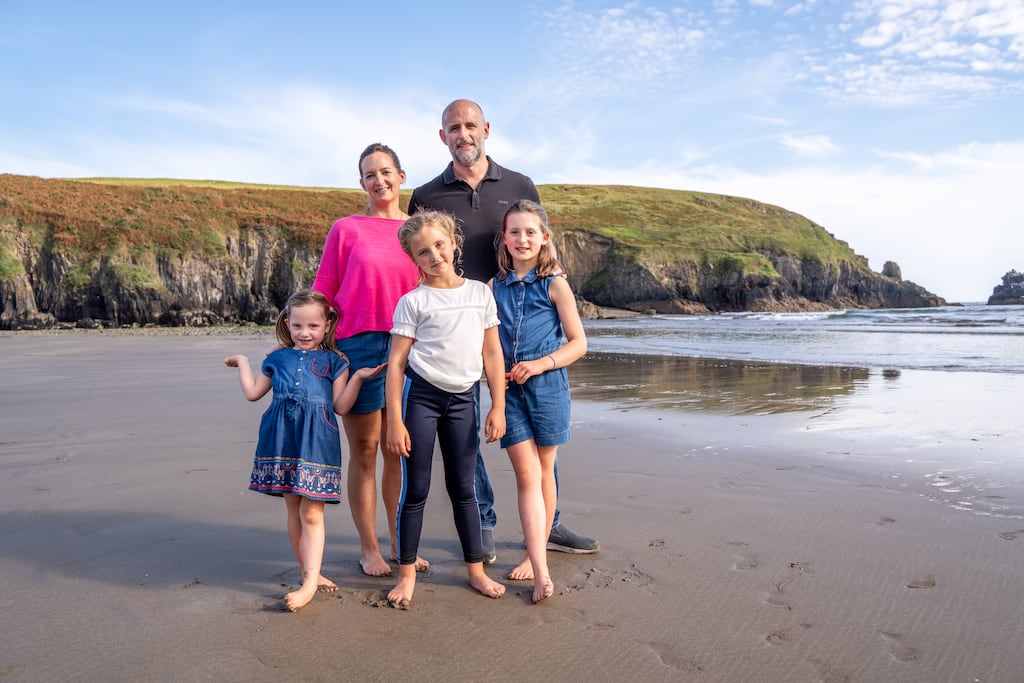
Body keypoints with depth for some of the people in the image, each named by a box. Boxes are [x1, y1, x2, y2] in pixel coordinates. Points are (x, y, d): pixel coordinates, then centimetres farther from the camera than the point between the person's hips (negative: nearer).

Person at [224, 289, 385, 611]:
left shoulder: (333, 361, 6)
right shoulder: (278, 358, 14)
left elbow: (341, 406, 1)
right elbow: (253, 393, 21)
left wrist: (358, 377, -8)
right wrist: (242, 363, 28)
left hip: (316, 441, -3)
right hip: (283, 439, 4)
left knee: (312, 513, -5)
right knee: (293, 510, 10)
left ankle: (310, 582, -2)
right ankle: (308, 572, 22)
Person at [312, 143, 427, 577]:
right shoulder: (346, 229, 3)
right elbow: (322, 293, 4)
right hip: (358, 345, -2)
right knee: (364, 450, 5)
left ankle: (401, 545, 20)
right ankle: (368, 549, 17)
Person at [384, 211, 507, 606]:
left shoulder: (480, 293, 5)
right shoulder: (413, 301, -4)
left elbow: (492, 353, 7)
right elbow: (396, 362, -5)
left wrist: (498, 407, 3)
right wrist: (394, 420, -10)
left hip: (462, 399, 3)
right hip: (420, 394, -2)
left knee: (463, 487, 11)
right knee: (415, 489, 3)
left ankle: (476, 569, 23)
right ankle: (407, 574, 17)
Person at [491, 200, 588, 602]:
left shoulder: (554, 284, -2)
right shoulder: (495, 286, 7)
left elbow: (578, 343, -2)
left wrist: (539, 364, -14)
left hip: (547, 387, -2)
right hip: (508, 389, 2)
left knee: (543, 471, 10)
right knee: (526, 476, -3)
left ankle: (536, 554, 26)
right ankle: (541, 572, -3)